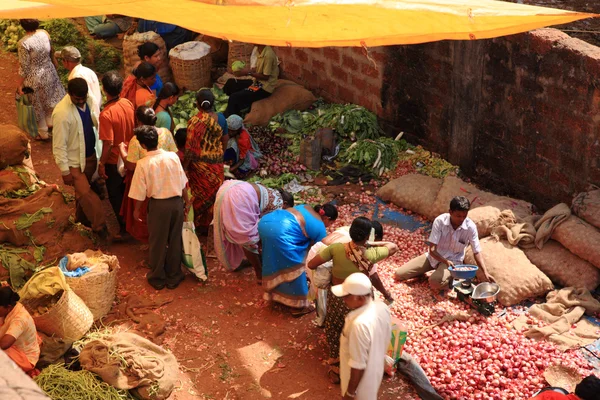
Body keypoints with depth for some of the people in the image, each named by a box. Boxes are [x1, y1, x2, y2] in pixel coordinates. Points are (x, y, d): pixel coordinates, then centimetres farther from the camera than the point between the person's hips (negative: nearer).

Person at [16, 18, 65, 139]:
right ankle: (51, 122, 50)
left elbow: (24, 67, -21)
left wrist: (19, 84, -9)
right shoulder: (44, 33, -13)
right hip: (49, 72, 5)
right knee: (50, 98, 30)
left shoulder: (23, 43, -29)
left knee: (37, 104, 17)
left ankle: (43, 132, 35)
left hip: (34, 77, -5)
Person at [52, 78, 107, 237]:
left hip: (90, 155, 7)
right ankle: (100, 225, 14)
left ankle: (82, 216, 45)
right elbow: (59, 145, -23)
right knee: (85, 193, -2)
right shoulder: (62, 113, -30)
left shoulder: (88, 100, -9)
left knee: (83, 189, 24)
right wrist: (65, 171, -20)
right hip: (74, 161, -7)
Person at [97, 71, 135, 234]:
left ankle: (124, 227, 24)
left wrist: (101, 164, -13)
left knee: (115, 195, 13)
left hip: (114, 161, -6)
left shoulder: (106, 114, -30)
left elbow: (108, 144, -26)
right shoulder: (128, 104, -10)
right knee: (127, 191, 26)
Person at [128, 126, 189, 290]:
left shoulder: (143, 164, -13)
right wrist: (186, 199, 18)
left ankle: (157, 278, 24)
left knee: (158, 242, 12)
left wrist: (136, 209, 8)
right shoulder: (173, 156, -5)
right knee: (175, 241, 14)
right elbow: (182, 182, 3)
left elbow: (140, 192, -8)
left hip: (158, 204, -2)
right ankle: (173, 277, 25)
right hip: (176, 202, 3)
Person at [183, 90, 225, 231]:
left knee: (200, 193, 12)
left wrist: (185, 166, -11)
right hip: (216, 162, 3)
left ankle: (199, 223, 24)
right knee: (214, 192, 17)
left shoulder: (195, 121, -20)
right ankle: (212, 223, 27)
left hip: (199, 163, -3)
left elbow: (190, 148, -19)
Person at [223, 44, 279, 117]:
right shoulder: (261, 50, 3)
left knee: (234, 97, -20)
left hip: (264, 88, -10)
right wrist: (247, 70, -2)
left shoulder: (268, 55, -25)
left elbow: (266, 77, -21)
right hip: (258, 82, 10)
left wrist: (249, 73, -18)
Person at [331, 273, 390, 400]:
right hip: (375, 370, 7)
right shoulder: (382, 308, -13)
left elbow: (358, 365, -28)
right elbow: (386, 340, 4)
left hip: (361, 379, -7)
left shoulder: (360, 324, -38)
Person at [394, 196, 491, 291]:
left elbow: (477, 252, -11)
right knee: (399, 274, -2)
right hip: (434, 256, 3)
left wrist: (485, 273, -23)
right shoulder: (440, 221, -20)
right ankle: (437, 270, 14)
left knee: (435, 282, -35)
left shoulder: (470, 227, -19)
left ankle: (453, 279, -2)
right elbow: (432, 250, -20)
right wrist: (446, 261, -36)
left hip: (453, 260, -3)